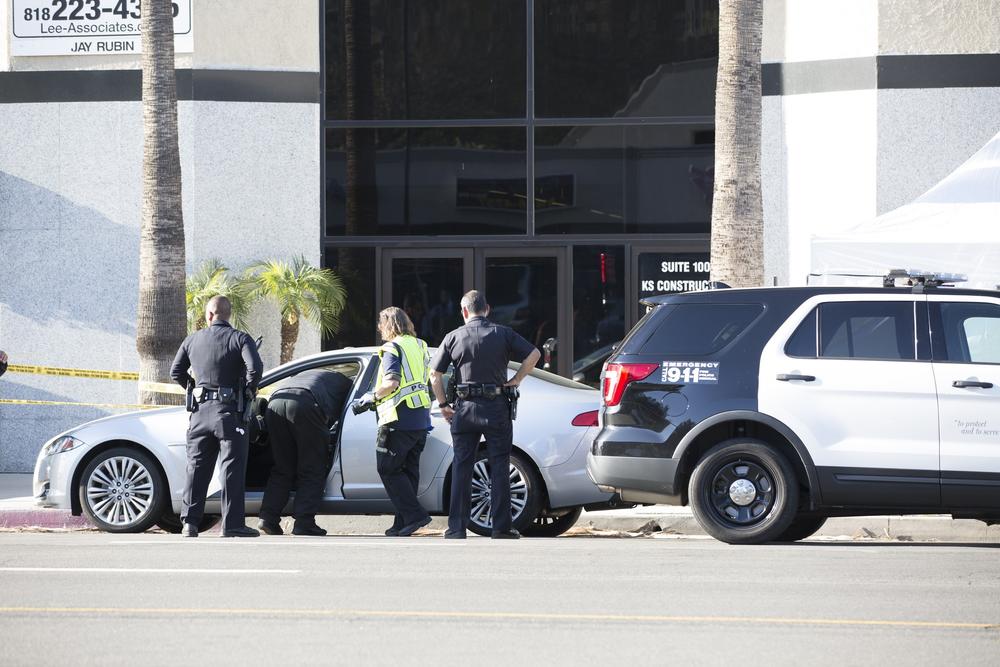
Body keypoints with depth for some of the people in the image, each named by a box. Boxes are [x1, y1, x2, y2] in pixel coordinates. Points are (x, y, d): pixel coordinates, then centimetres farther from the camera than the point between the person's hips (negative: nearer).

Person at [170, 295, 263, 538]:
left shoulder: (193, 340, 9)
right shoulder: (239, 339, -4)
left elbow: (176, 372, 11)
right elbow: (254, 368, -18)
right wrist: (248, 391, -2)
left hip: (201, 409, 4)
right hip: (229, 410, -4)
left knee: (197, 468, 8)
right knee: (232, 468, -2)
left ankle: (189, 522, 5)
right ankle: (232, 523, -6)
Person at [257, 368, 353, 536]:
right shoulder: (345, 384, 30)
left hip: (275, 403, 5)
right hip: (305, 406, -5)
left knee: (282, 470, 16)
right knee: (312, 472, 4)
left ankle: (268, 518, 5)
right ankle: (304, 523, -4)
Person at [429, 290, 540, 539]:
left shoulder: (454, 337, 3)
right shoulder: (503, 334, 2)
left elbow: (434, 374, 1)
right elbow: (534, 354, -3)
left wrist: (443, 404, 9)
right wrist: (515, 380, 4)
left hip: (465, 409, 1)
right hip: (496, 407, -1)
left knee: (461, 468, 5)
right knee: (499, 467, 4)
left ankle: (456, 528, 3)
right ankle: (501, 527, 2)